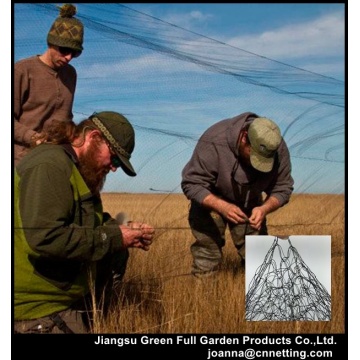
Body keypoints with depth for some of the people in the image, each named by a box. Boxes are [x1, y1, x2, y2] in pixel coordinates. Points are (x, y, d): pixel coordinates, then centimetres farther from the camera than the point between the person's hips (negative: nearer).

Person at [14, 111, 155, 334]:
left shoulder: (77, 168, 13)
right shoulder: (49, 166, -21)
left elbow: (90, 224, 19)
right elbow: (44, 240, -31)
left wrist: (123, 230, -2)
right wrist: (114, 237, -22)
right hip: (37, 305, -10)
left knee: (117, 252, 6)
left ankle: (87, 318, 13)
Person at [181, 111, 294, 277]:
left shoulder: (279, 149, -25)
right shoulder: (214, 141, -38)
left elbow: (282, 188, -14)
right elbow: (192, 184, -33)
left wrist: (265, 208, -37)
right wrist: (223, 207, -49)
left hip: (249, 203, 4)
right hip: (210, 200, -3)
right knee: (207, 255, -9)